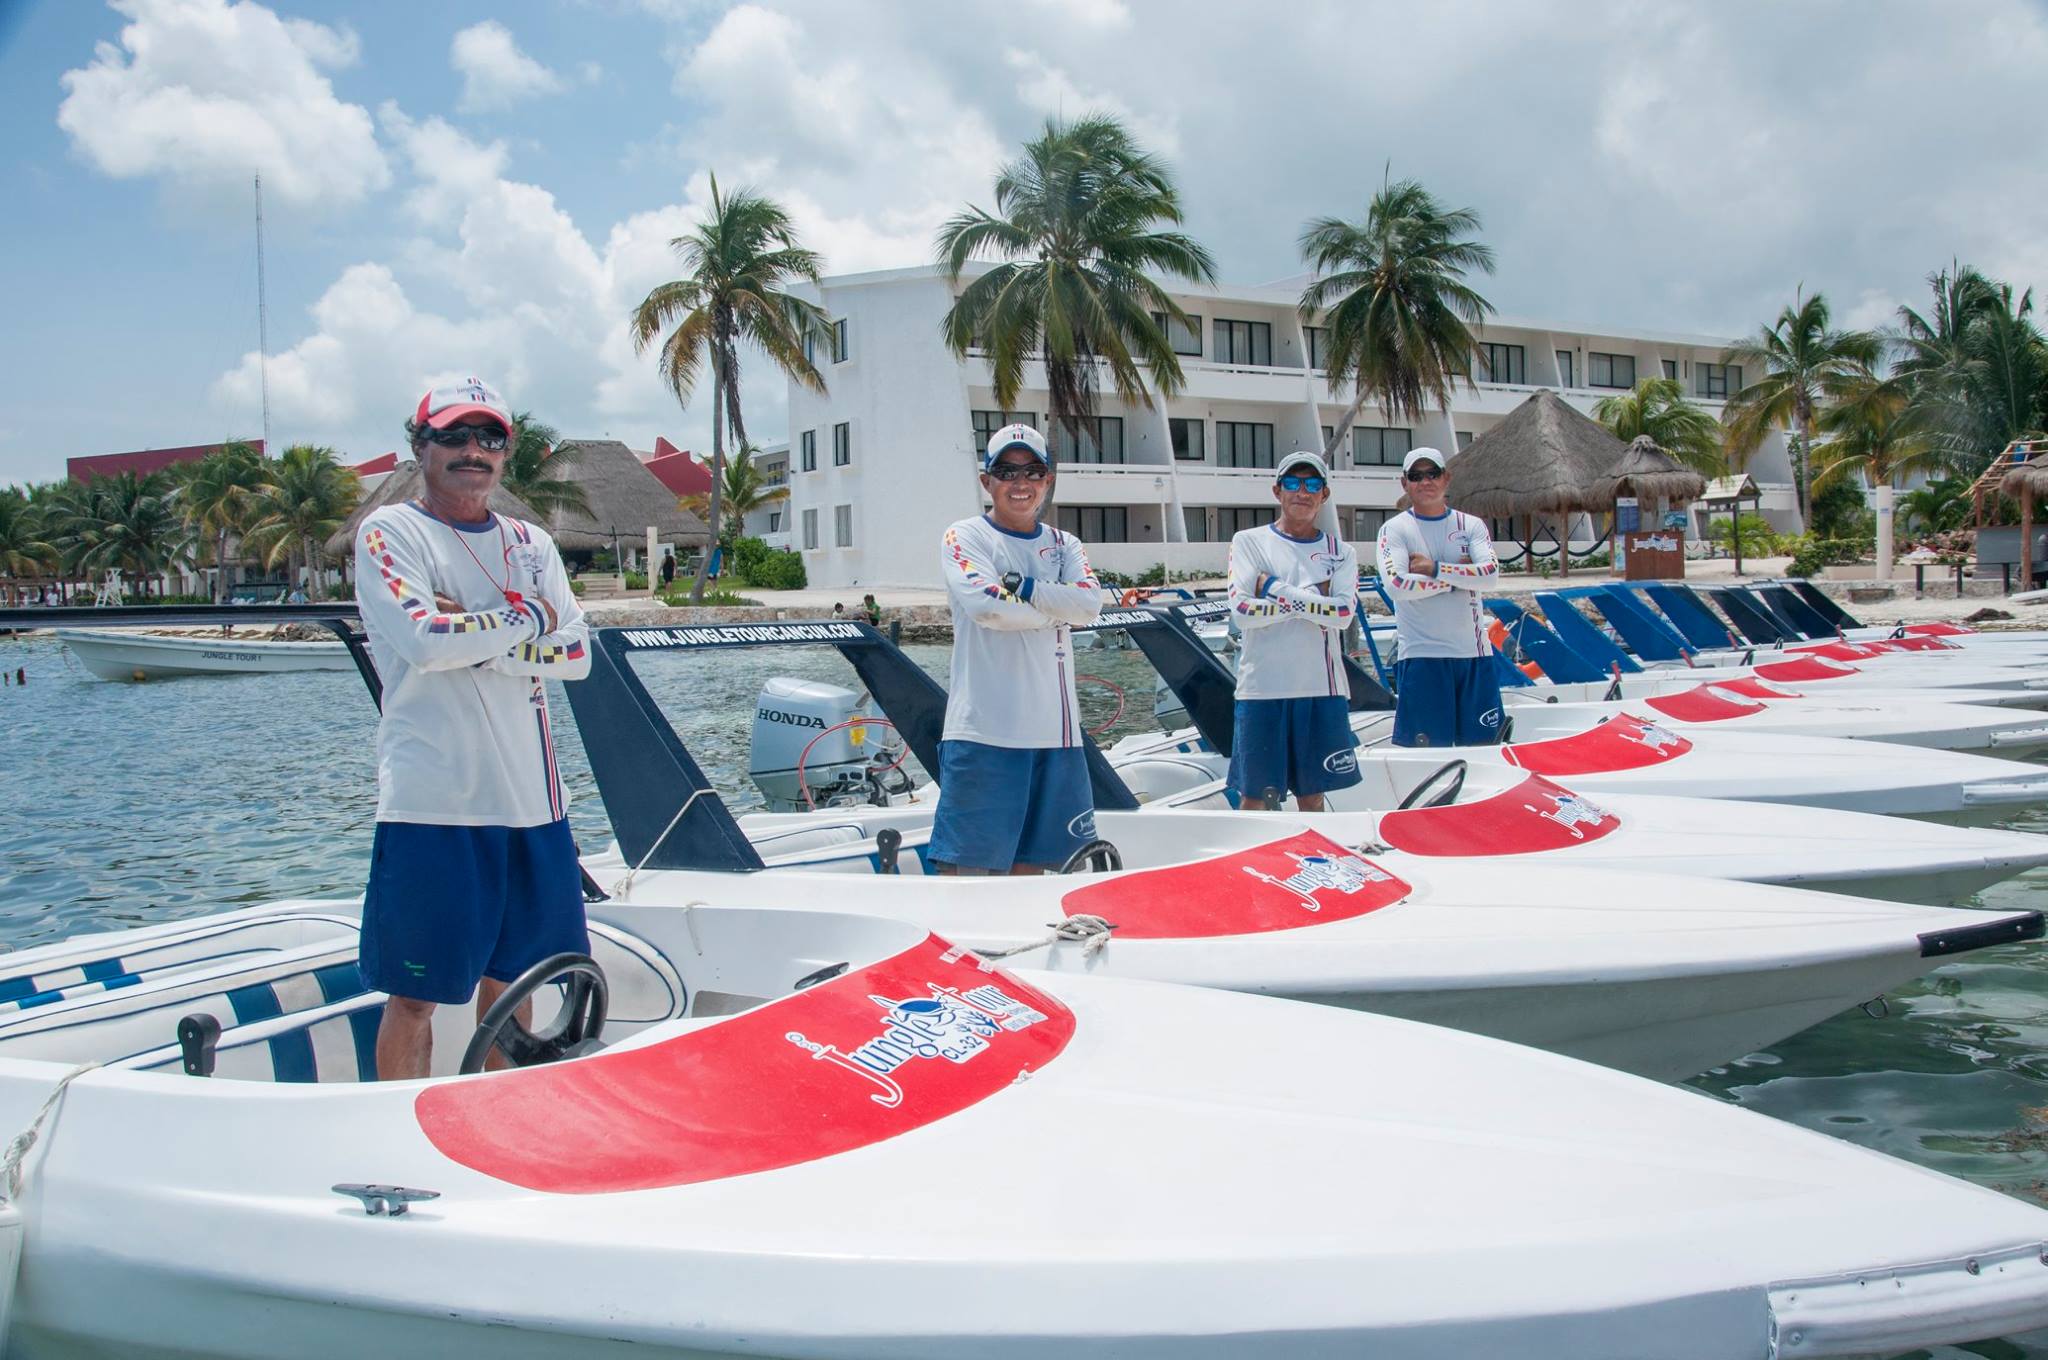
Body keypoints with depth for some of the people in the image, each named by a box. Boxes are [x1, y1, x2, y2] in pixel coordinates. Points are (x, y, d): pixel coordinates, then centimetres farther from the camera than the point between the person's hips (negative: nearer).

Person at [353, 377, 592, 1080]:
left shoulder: (530, 543, 14)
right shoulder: (390, 532, -2)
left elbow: (576, 652, 2)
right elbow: (424, 642, -18)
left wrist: (472, 636, -11)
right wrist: (527, 618, -5)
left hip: (531, 797, 6)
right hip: (433, 802, -6)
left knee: (511, 975, 15)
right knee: (416, 993, -1)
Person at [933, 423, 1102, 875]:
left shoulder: (1064, 545, 16)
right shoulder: (965, 537, 2)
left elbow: (1090, 604, -2)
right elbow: (986, 605, -15)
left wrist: (1021, 587, -11)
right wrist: (1057, 609, -3)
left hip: (1054, 728, 5)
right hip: (985, 729, -5)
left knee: (1031, 863, 10)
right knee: (966, 868, -7)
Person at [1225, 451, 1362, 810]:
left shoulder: (1341, 551, 11)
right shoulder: (1249, 541, 5)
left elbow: (1343, 614, -7)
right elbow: (1242, 611, -10)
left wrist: (1276, 589, -8)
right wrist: (1312, 597, -8)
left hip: (1322, 687, 2)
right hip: (1262, 687, -2)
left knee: (1312, 795, 9)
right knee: (1254, 796, -1)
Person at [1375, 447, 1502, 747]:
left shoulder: (1471, 525, 10)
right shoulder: (1394, 529, 2)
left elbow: (1490, 573, -7)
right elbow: (1396, 584, -14)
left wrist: (1434, 569, -13)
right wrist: (1458, 577, -8)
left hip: (1473, 650, 3)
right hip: (1421, 653, -3)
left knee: (1483, 743, 6)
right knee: (1424, 747, -3)